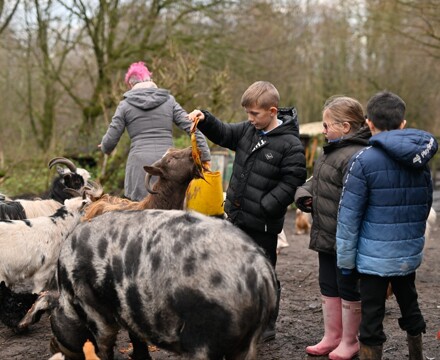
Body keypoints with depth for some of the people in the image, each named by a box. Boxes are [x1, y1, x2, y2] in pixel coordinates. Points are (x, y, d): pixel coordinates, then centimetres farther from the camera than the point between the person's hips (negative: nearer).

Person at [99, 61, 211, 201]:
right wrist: (205, 156, 9)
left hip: (140, 165, -2)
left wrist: (105, 148, 31)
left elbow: (110, 141, 8)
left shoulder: (125, 105, 7)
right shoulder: (169, 101, 11)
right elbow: (192, 128, 5)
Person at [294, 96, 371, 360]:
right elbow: (316, 181, 23)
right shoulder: (333, 150, 10)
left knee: (348, 290, 7)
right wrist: (305, 194, 2)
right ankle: (331, 337, 33)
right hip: (326, 238, 10)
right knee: (328, 288, 19)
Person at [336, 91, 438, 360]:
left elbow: (350, 214, -14)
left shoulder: (365, 160, -14)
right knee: (409, 305, 22)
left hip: (376, 256, -6)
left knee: (372, 316, 3)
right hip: (410, 254, 6)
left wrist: (345, 258, -6)